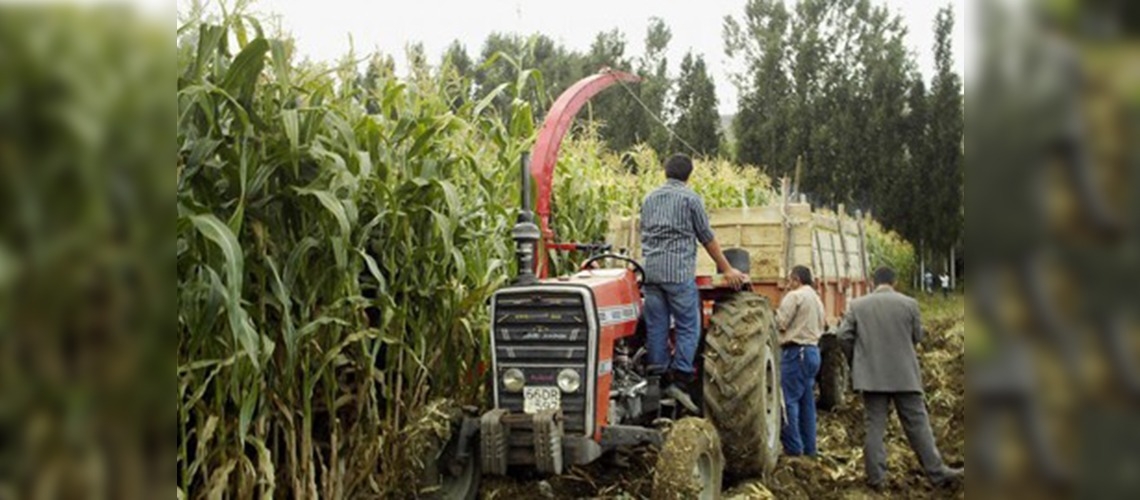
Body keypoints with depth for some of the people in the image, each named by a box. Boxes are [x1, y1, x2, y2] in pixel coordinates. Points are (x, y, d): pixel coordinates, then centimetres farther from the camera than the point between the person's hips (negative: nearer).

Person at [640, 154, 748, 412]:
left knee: (656, 327, 6)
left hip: (650, 271, 5)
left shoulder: (649, 200, 18)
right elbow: (707, 238, 3)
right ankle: (680, 380, -11)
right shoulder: (690, 198, 1)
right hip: (679, 272, -5)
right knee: (688, 327, -2)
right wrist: (727, 270, 11)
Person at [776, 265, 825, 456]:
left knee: (789, 401, -7)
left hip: (796, 352, -9)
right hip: (813, 350, 9)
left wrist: (773, 313, 6)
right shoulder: (817, 299, 20)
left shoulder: (795, 296, -9)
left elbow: (780, 323, -13)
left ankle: (793, 449, -9)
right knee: (807, 402, 12)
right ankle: (809, 449, 15)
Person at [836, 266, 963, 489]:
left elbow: (843, 335, -2)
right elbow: (917, 336, 4)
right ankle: (936, 472, 10)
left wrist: (857, 357, 13)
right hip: (904, 375, -1)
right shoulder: (909, 303, -4)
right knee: (917, 423, 6)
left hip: (871, 375, 1)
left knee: (874, 425, 6)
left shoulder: (857, 305, -1)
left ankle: (876, 477, 7)